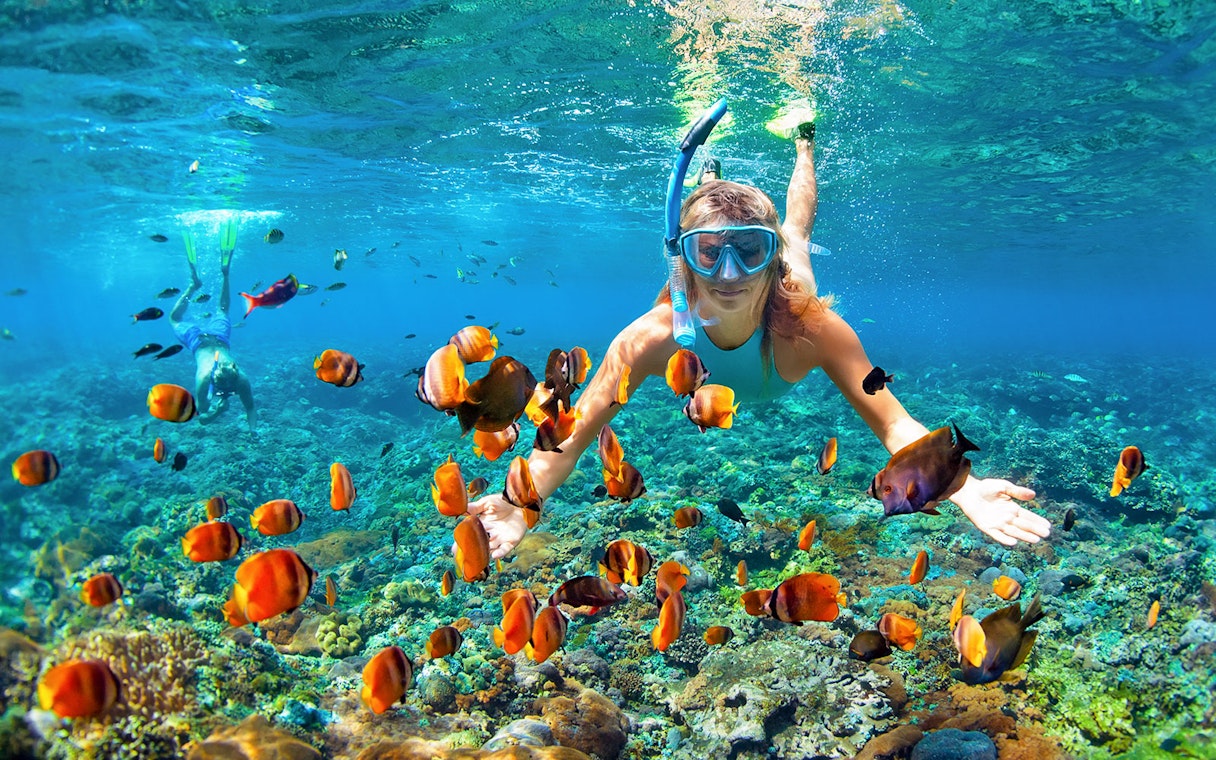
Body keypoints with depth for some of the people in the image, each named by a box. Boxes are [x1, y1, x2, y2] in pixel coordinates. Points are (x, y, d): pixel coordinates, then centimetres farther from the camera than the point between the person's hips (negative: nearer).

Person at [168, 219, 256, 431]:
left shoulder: (242, 380, -36)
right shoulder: (204, 378, -40)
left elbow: (250, 409, -24)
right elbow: (202, 417, -31)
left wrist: (253, 430, -41)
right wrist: (216, 411, -50)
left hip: (219, 337, 1)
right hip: (199, 339, -1)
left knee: (222, 313, 32)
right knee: (175, 319, 30)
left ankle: (225, 271, 36)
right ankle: (194, 284, 30)